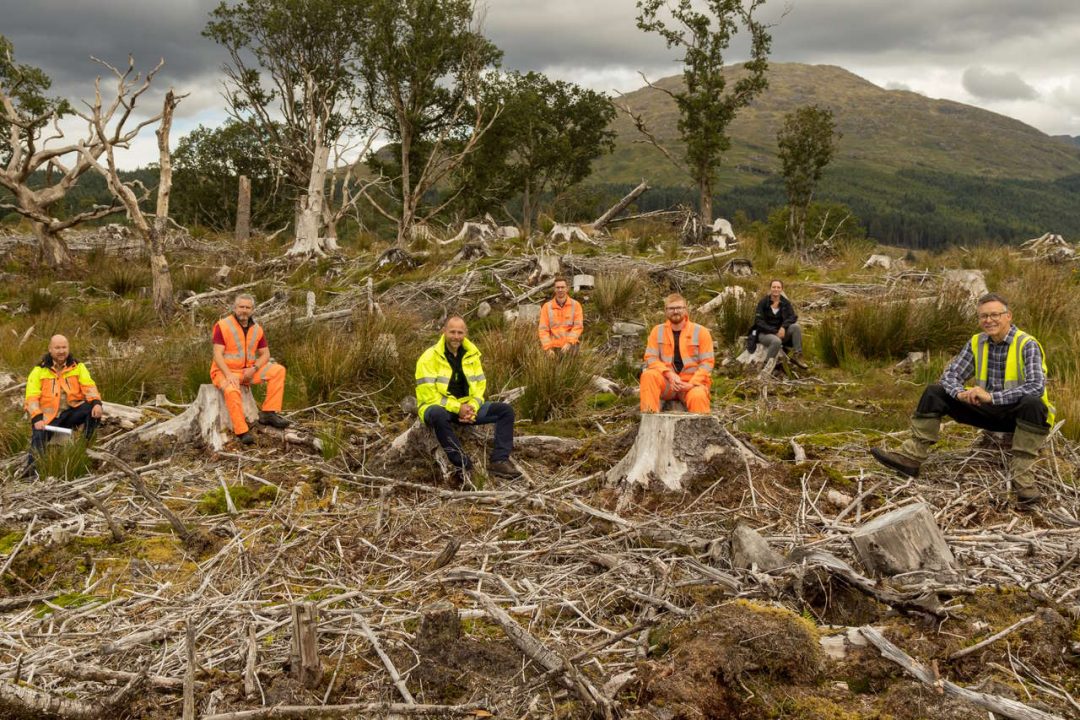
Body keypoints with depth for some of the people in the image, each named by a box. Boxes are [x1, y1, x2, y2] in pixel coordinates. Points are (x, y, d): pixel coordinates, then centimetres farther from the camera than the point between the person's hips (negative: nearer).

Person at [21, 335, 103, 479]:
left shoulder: (78, 367, 7)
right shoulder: (39, 371, 3)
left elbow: (89, 386, -6)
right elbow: (31, 397, -5)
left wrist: (96, 402, -27)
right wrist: (37, 419, -21)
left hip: (72, 412, 2)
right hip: (49, 416, -1)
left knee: (94, 410, -26)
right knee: (38, 438, -28)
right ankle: (31, 466, -4)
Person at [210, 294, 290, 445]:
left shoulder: (257, 329, 4)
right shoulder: (222, 326, -11)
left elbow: (265, 354, 6)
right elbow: (217, 355, -16)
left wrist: (253, 369, -14)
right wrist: (229, 375, -29)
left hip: (248, 371, 5)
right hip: (225, 371, -5)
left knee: (278, 370, -11)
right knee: (232, 391, -38)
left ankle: (268, 413, -16)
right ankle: (242, 431, -33)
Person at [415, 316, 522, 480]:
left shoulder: (472, 354, 5)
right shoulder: (429, 358, -13)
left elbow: (480, 385, 7)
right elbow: (428, 395, -17)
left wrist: (472, 407, -14)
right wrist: (457, 408, -23)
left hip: (466, 407, 6)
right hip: (438, 408, -6)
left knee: (505, 410, -8)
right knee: (438, 414, -42)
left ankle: (499, 461, -17)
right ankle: (462, 464, -35)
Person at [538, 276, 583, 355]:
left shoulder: (575, 305, 2)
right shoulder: (547, 307, 3)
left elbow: (578, 326, -4)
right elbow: (543, 329, -1)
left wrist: (569, 343, -16)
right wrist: (548, 348, -10)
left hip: (571, 347, 0)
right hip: (554, 347, 1)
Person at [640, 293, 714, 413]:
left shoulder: (701, 331, 0)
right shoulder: (657, 331, 6)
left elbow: (707, 362, -3)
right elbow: (651, 358, -1)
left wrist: (691, 384, -17)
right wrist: (669, 374, -19)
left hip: (693, 382, -2)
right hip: (667, 382, 2)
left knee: (698, 396, -36)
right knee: (648, 375, -29)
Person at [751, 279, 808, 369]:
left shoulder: (785, 303, 3)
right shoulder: (763, 302, -6)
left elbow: (793, 317, -8)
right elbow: (759, 322, -11)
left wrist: (783, 327, -28)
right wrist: (775, 332, -19)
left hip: (780, 332, 4)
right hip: (765, 333, -4)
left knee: (796, 327, -22)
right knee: (776, 341, -37)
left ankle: (797, 355, -18)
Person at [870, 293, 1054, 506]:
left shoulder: (1027, 345, -16)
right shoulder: (977, 343, 1)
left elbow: (1036, 386, -29)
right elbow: (949, 375, 0)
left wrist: (991, 396, -36)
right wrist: (961, 393, -24)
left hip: (1017, 414, -5)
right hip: (987, 412, 5)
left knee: (1033, 403, -39)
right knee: (934, 392, -6)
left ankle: (1022, 473, -35)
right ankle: (912, 456, -14)